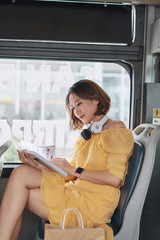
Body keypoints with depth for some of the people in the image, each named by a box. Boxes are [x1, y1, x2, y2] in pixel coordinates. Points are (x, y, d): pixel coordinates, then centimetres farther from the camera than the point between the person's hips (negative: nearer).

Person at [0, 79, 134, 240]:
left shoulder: (116, 129, -1)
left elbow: (115, 178, -13)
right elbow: (70, 174, 15)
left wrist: (76, 171, -12)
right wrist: (36, 165, 1)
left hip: (94, 203, -7)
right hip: (77, 193, 7)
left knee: (21, 174, -15)